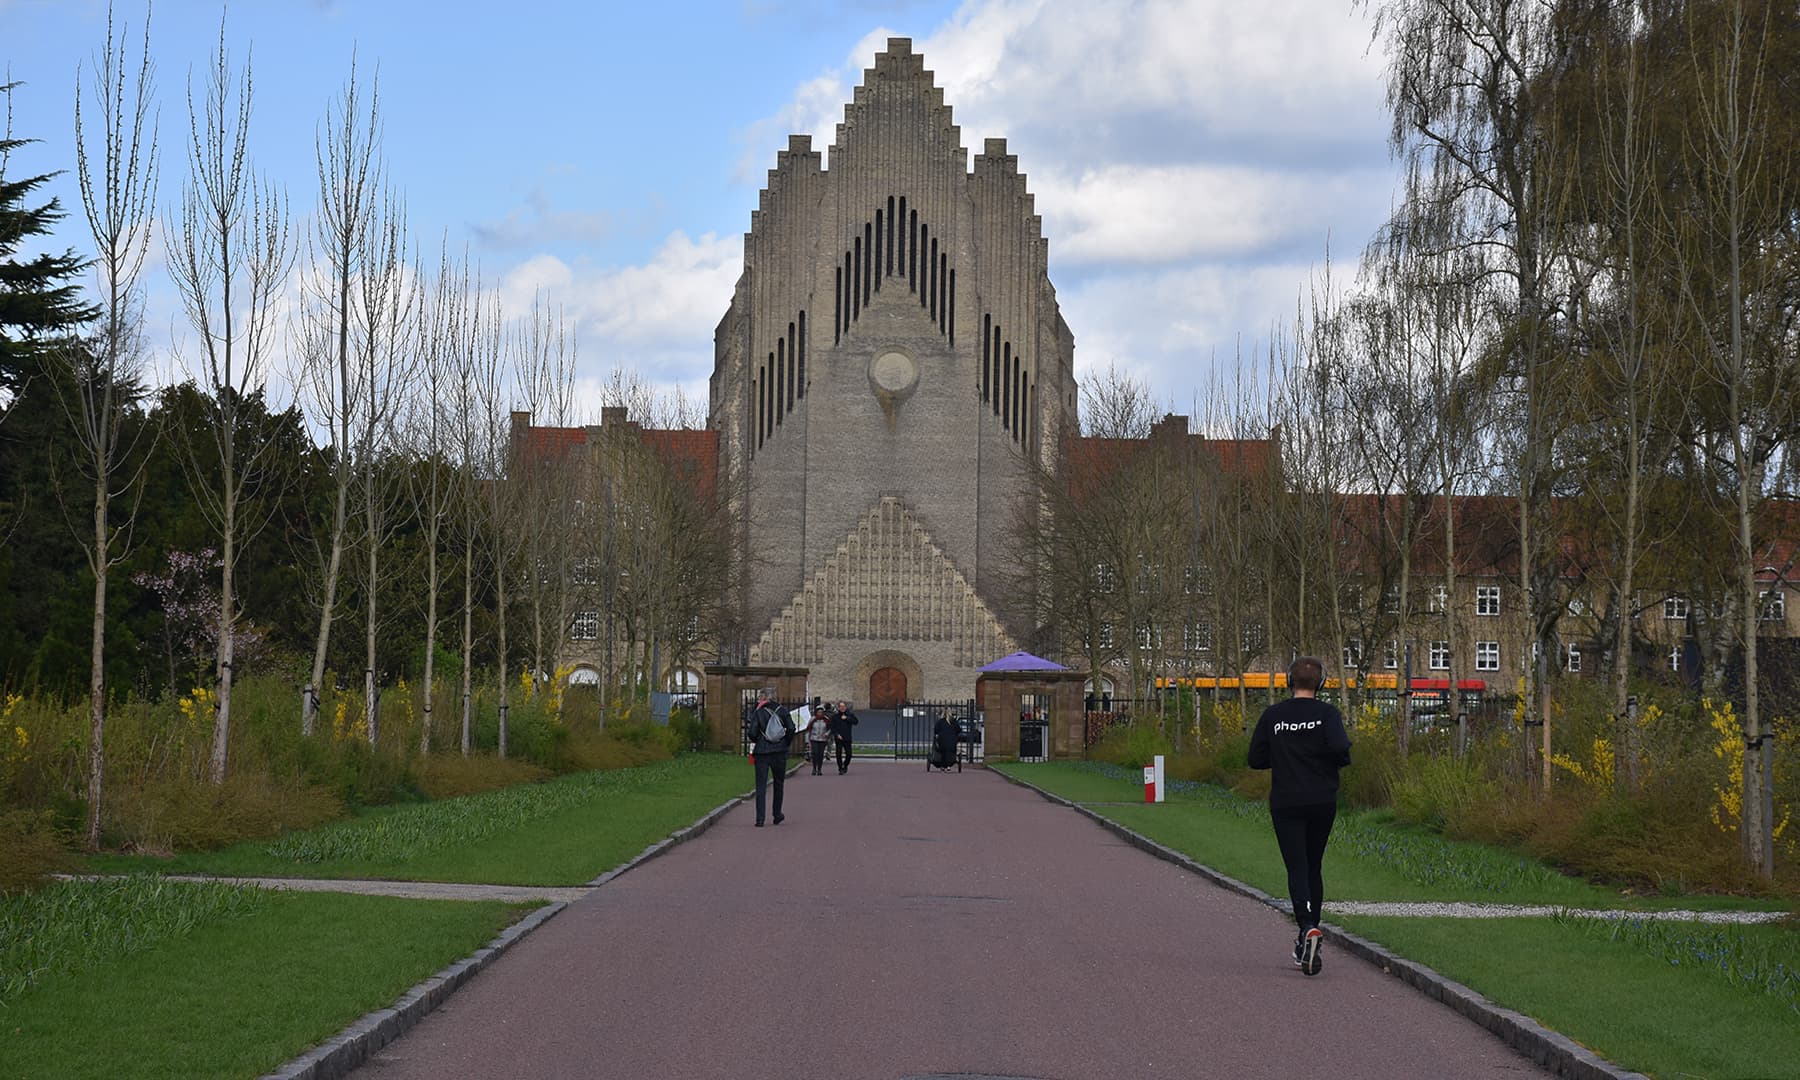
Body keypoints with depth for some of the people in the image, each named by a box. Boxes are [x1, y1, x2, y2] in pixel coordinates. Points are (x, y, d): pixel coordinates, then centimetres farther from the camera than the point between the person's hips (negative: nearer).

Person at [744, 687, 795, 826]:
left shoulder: (757, 712, -5)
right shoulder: (782, 710, 1)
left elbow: (752, 733, -11)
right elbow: (791, 728, -5)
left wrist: (756, 741, 10)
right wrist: (785, 743, 8)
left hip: (761, 752, -2)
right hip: (779, 752, 2)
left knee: (760, 785, 0)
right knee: (778, 783, 17)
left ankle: (760, 819, -7)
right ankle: (777, 815, 23)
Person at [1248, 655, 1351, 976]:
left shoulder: (1272, 715, -1)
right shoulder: (1327, 713, -5)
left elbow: (1256, 759, 1)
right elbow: (1340, 749, -21)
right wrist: (1340, 762, 2)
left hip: (1285, 804, -1)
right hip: (1322, 802, 1)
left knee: (1297, 868, -3)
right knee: (1313, 867, 15)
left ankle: (1308, 928, -28)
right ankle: (1308, 939, 20)